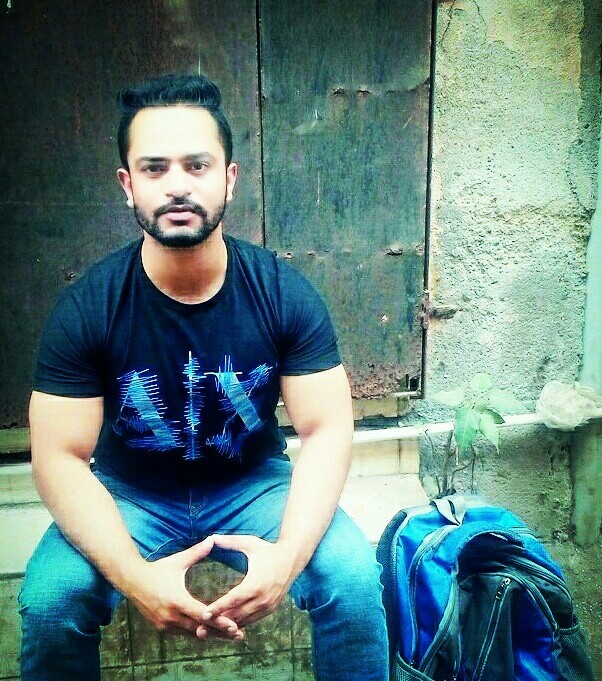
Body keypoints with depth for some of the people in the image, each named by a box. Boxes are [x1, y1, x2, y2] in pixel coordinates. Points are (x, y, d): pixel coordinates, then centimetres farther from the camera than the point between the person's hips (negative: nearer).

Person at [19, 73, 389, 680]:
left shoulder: (284, 293, -16)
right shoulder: (86, 308, -18)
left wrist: (288, 553, -32)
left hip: (254, 483, 0)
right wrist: (134, 577, -33)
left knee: (355, 579, -22)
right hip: (129, 492, 1)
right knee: (48, 599, -24)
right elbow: (60, 457, -17)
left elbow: (326, 430, -16)